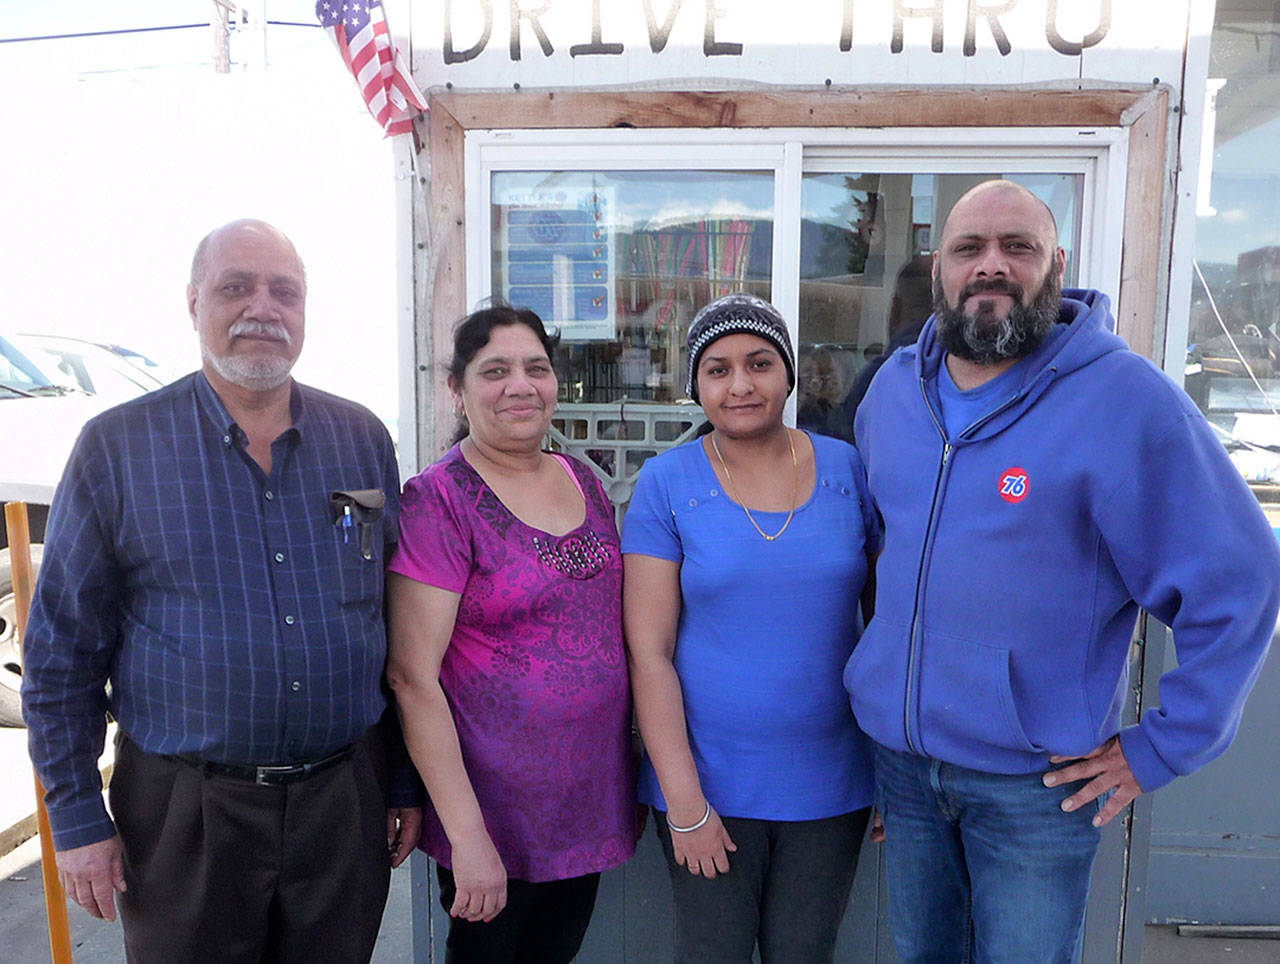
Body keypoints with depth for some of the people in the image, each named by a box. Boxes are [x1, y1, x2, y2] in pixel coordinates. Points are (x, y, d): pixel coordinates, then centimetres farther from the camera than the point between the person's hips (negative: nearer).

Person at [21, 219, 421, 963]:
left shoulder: (363, 439, 2)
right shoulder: (116, 447, -5)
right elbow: (61, 653, 0)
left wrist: (408, 780, 7)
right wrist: (77, 817, -2)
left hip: (347, 799, 2)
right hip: (183, 811, -2)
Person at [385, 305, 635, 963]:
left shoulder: (582, 481, 5)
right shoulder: (439, 501, -15)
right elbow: (413, 677, -18)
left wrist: (632, 778, 12)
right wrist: (466, 835, -19)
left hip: (588, 802, 6)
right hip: (495, 815, -6)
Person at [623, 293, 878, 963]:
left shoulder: (848, 470, 0)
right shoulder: (667, 484, -7)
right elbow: (648, 650, -9)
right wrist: (684, 801, -11)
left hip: (830, 783, 2)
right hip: (708, 782, -2)